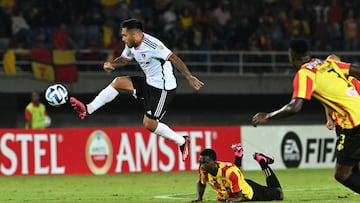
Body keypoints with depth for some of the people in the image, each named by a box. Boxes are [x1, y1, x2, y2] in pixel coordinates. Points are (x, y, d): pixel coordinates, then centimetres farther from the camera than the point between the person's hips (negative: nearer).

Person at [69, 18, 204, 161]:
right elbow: (124, 59, 21)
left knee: (149, 124, -5)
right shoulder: (131, 45, 4)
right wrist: (112, 64, -1)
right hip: (149, 82, 9)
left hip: (163, 89, -9)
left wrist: (189, 78, -30)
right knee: (119, 82, 1)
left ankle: (182, 142, 11)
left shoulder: (151, 45, -24)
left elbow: (174, 59, -26)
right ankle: (88, 110, 3)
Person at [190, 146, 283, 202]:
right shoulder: (203, 169, -27)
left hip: (249, 191, -5)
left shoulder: (230, 171, -43)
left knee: (277, 194, 14)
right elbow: (201, 183, -3)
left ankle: (262, 161, 25)